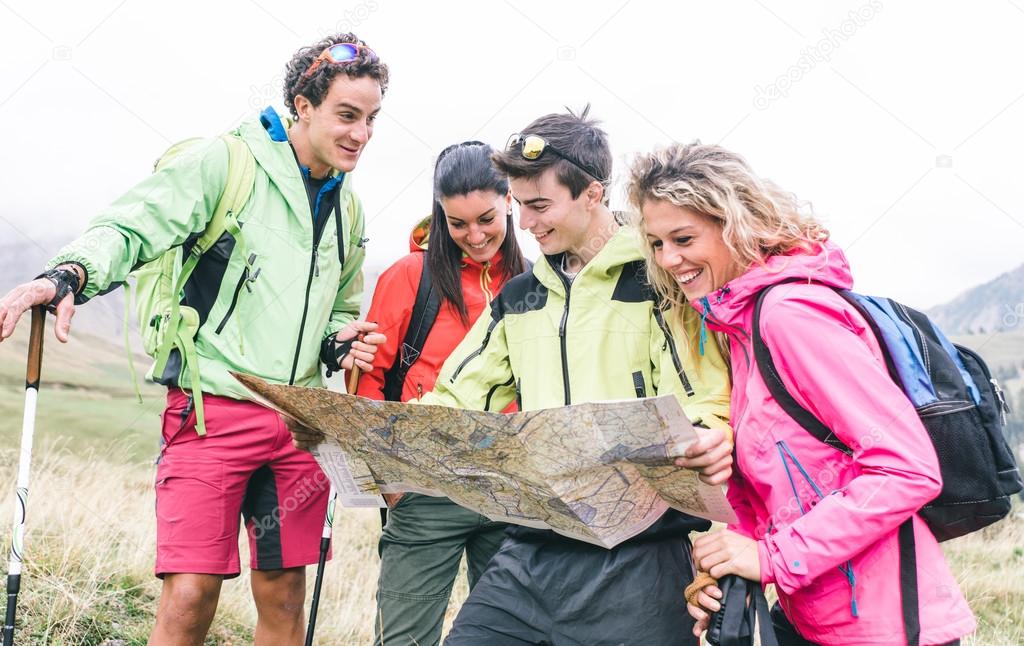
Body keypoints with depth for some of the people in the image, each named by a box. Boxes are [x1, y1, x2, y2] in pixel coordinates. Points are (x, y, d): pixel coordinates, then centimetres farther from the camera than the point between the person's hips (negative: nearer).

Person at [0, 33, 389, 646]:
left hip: (300, 421, 6)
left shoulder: (349, 209, 17)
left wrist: (341, 342, 6)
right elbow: (134, 225, -14)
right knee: (190, 596, -12)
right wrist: (70, 274, -33)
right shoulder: (227, 162, -3)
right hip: (214, 408, -6)